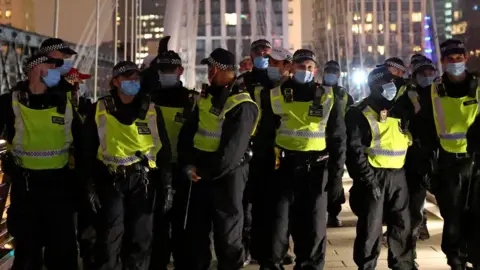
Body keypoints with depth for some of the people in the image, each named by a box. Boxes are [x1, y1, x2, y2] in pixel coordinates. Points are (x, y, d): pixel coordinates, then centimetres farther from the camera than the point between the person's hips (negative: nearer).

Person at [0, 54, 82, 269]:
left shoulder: (65, 103, 4)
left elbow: (82, 141, 8)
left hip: (59, 183, 2)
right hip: (25, 184, -1)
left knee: (63, 244, 10)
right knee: (27, 245, 11)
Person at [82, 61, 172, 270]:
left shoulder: (151, 111, 4)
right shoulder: (99, 110, 1)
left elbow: (163, 149, 7)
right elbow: (88, 150, 4)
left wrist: (167, 183, 3)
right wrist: (90, 184, 0)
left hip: (142, 181, 2)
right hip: (110, 180, -1)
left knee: (140, 237, 9)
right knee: (110, 237, -4)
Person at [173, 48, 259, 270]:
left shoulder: (242, 105, -14)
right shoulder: (206, 97, 11)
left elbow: (232, 149, -20)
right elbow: (188, 131, 6)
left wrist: (205, 171, -18)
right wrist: (188, 164, -8)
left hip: (227, 174, -7)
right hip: (198, 170, 7)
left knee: (227, 229, 5)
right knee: (195, 227, 15)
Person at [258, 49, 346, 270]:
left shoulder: (327, 97, 5)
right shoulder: (276, 95, 3)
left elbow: (338, 137, 7)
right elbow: (265, 134, 5)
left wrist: (336, 170, 2)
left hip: (316, 168, 1)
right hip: (284, 166, -1)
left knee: (313, 223, 8)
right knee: (278, 221, 1)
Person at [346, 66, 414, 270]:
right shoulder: (360, 114, -7)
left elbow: (407, 143, 22)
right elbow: (355, 150, -15)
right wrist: (368, 179, -19)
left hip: (397, 176, 7)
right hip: (374, 176, -7)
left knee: (402, 224, 14)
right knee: (371, 227, -1)